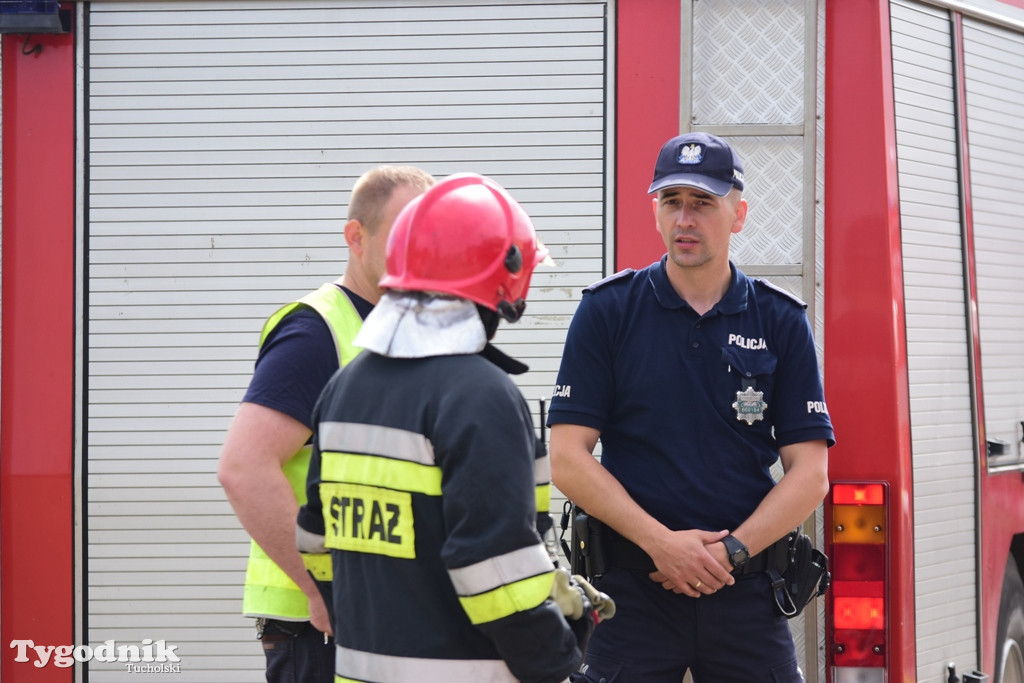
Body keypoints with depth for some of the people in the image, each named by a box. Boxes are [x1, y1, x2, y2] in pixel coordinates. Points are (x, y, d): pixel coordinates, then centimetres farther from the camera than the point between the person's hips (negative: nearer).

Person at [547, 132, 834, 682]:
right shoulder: (607, 311, 3)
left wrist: (730, 552, -10)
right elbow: (568, 460, -2)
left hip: (745, 590, 1)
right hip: (631, 587, -1)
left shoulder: (781, 322, 6)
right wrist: (662, 542, -11)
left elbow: (810, 472, 3)